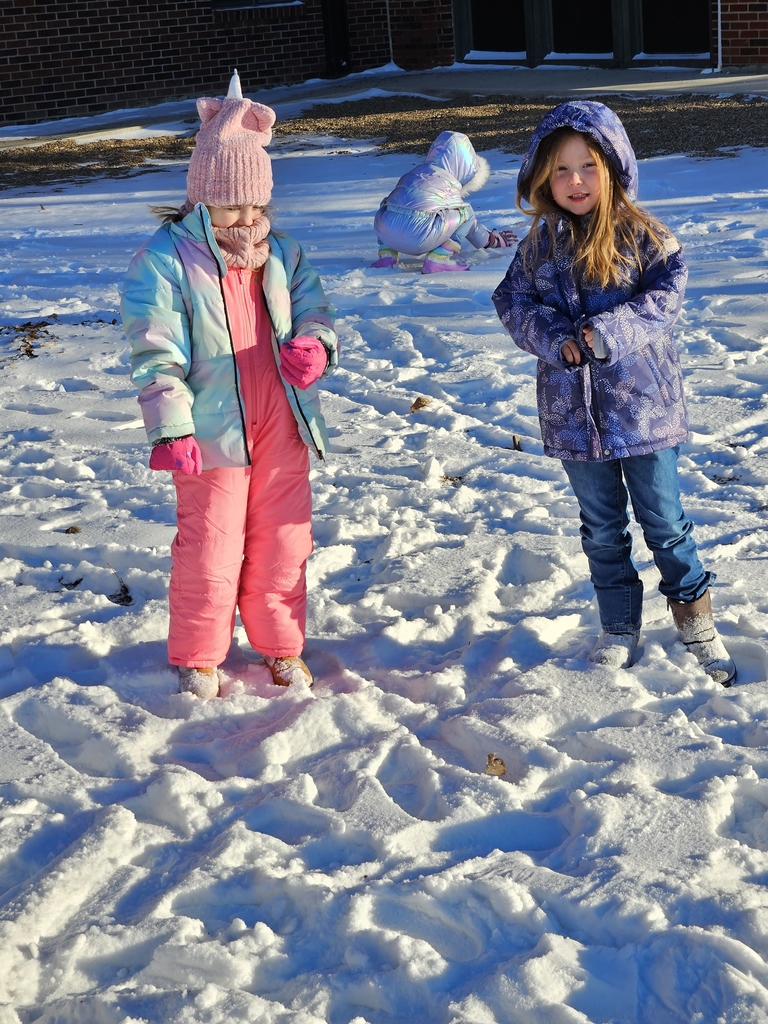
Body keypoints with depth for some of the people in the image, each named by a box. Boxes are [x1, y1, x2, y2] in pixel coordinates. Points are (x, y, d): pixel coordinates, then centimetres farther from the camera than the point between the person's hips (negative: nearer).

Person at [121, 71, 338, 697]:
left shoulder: (282, 253, 6)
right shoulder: (165, 259, -10)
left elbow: (315, 310, 13)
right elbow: (156, 354, -13)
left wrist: (315, 345, -12)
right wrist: (170, 429, -19)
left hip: (281, 422, 5)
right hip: (214, 430, -4)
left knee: (282, 539, 13)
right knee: (211, 545, 1)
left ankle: (282, 646, 31)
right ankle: (197, 657, 21)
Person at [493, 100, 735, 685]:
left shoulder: (642, 234, -6)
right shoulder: (539, 244, 2)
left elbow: (666, 294, -12)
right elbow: (514, 302, 1)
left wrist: (609, 332, -24)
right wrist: (553, 338, -17)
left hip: (642, 401, -3)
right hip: (573, 410, 3)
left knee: (663, 519, 7)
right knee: (602, 527, 14)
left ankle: (696, 623, 24)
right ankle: (620, 629, 29)